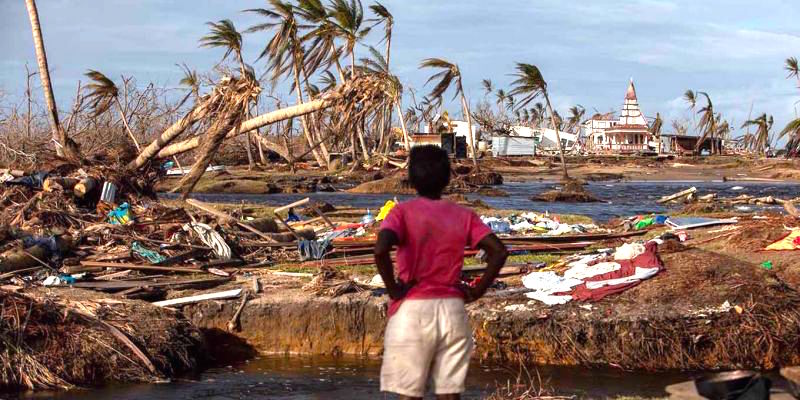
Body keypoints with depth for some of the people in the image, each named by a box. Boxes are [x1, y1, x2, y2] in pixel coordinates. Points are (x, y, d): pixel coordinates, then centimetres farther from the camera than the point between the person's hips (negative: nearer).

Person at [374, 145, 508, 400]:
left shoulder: (403, 212, -4)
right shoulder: (464, 216, 5)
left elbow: (381, 250, -21)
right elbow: (499, 252, -5)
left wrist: (393, 289, -8)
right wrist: (477, 291, 2)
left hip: (412, 311, -3)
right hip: (453, 311, 3)